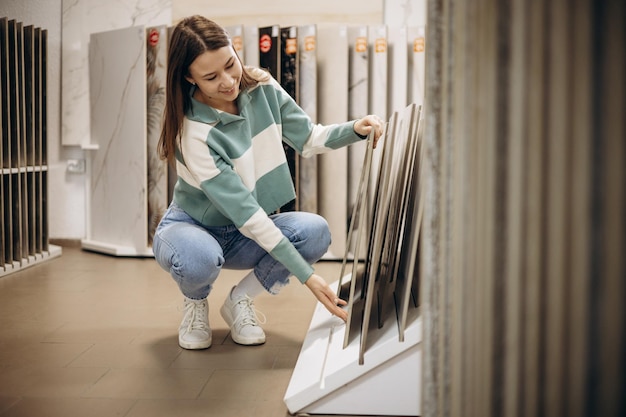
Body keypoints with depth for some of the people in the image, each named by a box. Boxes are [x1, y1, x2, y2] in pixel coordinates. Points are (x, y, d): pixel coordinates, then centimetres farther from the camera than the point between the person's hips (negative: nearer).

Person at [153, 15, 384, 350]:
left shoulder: (262, 89, -11)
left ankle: (240, 299, 0)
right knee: (199, 259, -41)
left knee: (315, 231, -25)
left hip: (243, 234, 5)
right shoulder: (195, 133, -28)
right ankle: (195, 304, -1)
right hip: (191, 228, -5)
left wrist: (355, 130, -22)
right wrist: (306, 276, -33)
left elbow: (307, 139, 0)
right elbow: (246, 214, -30)